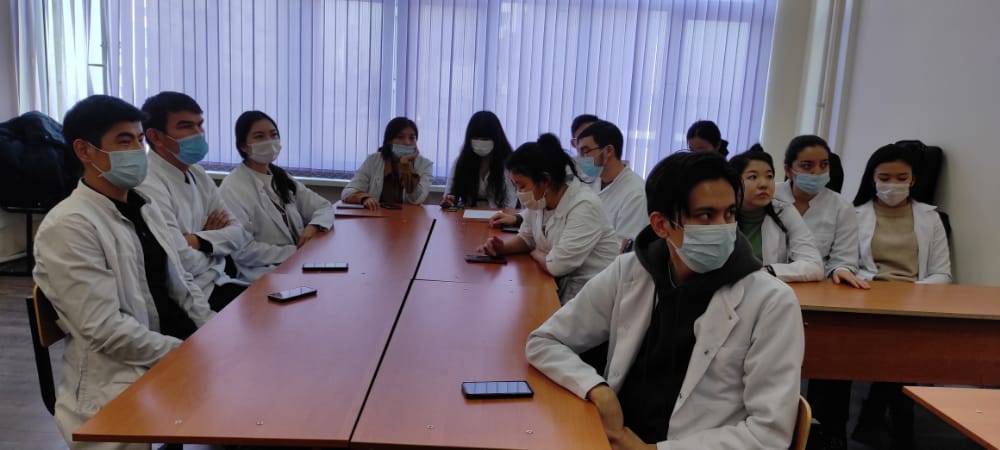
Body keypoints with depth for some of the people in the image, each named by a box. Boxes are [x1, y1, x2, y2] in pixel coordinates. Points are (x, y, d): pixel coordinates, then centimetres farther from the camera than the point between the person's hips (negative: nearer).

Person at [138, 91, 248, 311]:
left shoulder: (198, 174, 9)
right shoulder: (148, 185, -18)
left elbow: (238, 234, 4)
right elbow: (183, 263, -24)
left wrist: (199, 241, -15)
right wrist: (214, 237, -3)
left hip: (217, 283, 8)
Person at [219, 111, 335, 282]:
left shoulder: (281, 179, 15)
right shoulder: (233, 189, -8)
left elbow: (324, 207, 15)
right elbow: (243, 250, -17)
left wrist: (313, 227, -7)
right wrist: (296, 252, -17)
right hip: (263, 276, -7)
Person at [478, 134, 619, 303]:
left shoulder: (584, 207, -23)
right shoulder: (537, 202, 1)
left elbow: (556, 265, -24)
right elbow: (526, 238, 19)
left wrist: (536, 253, -4)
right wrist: (502, 247, 0)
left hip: (593, 293, -7)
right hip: (561, 283, 7)